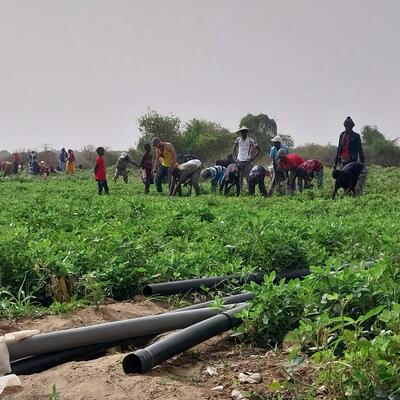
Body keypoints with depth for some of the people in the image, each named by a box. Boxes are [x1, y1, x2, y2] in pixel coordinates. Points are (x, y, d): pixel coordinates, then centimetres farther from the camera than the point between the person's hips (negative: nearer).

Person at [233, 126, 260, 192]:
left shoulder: (251, 141, -5)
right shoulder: (238, 139, 7)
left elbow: (258, 150, 0)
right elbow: (234, 148, 23)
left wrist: (253, 158, -6)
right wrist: (236, 156, 12)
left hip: (247, 161, -4)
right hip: (240, 161, 4)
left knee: (248, 177, -7)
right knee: (240, 176, 5)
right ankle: (240, 190, 11)